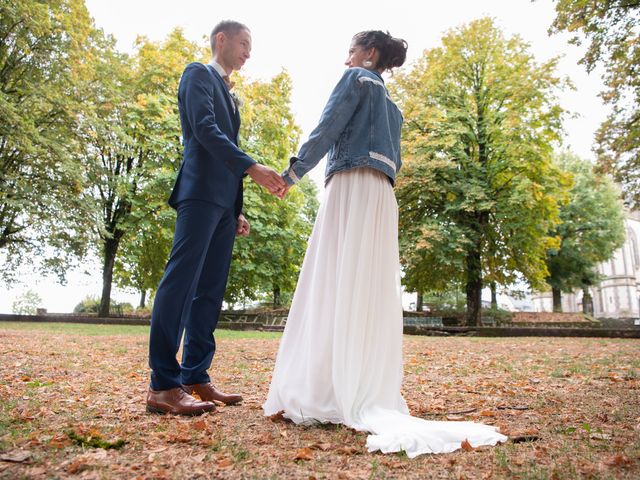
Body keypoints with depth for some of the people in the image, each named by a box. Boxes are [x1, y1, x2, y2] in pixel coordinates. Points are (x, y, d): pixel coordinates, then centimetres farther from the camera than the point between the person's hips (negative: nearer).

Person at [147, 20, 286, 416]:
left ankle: (196, 377, 7)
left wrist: (238, 210, 17)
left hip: (224, 199, 9)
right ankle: (163, 384, -11)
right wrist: (252, 167, -22)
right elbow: (204, 128, -12)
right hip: (201, 191, -9)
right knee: (181, 281, -13)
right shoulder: (198, 73, 6)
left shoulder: (228, 93, 30)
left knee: (210, 290, 3)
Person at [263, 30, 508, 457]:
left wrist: (292, 173, -1)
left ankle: (327, 394, -12)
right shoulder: (392, 106, 30)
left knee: (338, 286, -12)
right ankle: (376, 396, 4)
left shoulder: (357, 79, 8)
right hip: (383, 197, 8)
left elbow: (327, 129, -4)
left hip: (351, 189, -7)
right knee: (373, 290, 3)